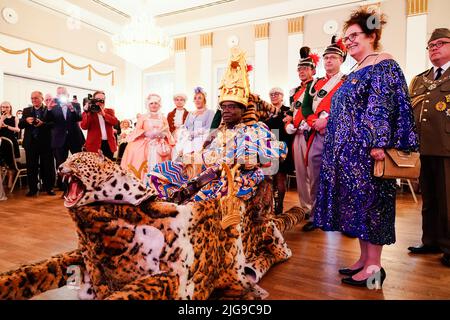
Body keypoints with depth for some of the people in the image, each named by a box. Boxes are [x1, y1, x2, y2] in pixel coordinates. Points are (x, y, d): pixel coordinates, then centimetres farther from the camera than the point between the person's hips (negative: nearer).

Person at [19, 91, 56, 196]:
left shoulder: (49, 110, 0)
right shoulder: (26, 110, 12)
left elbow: (53, 124, -9)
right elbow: (20, 125, 8)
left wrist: (42, 124, -23)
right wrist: (26, 121, -12)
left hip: (45, 143, -3)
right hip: (31, 143, 3)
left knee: (48, 166, 4)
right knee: (31, 167, 7)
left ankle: (49, 188, 14)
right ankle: (32, 189, 17)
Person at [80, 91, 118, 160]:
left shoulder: (109, 111, 13)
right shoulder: (88, 112, 5)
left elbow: (115, 122, -5)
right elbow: (84, 127, -8)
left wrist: (103, 113, -15)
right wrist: (87, 112, -14)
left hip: (109, 144, 3)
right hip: (94, 144, -2)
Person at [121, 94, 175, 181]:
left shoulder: (163, 118, 15)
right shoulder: (143, 117, 9)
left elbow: (168, 133, 12)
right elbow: (136, 131, 1)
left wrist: (162, 134, -9)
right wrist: (147, 133, -13)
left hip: (160, 147, 2)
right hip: (145, 146, -1)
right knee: (146, 167, -10)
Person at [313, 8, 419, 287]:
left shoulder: (383, 64, -6)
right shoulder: (357, 71, 21)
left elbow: (383, 108, -17)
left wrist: (378, 144, -25)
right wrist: (339, 145, 20)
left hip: (368, 149, -9)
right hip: (350, 150, 9)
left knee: (370, 201, -4)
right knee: (357, 202, 10)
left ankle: (374, 266, 8)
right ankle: (364, 259, 21)